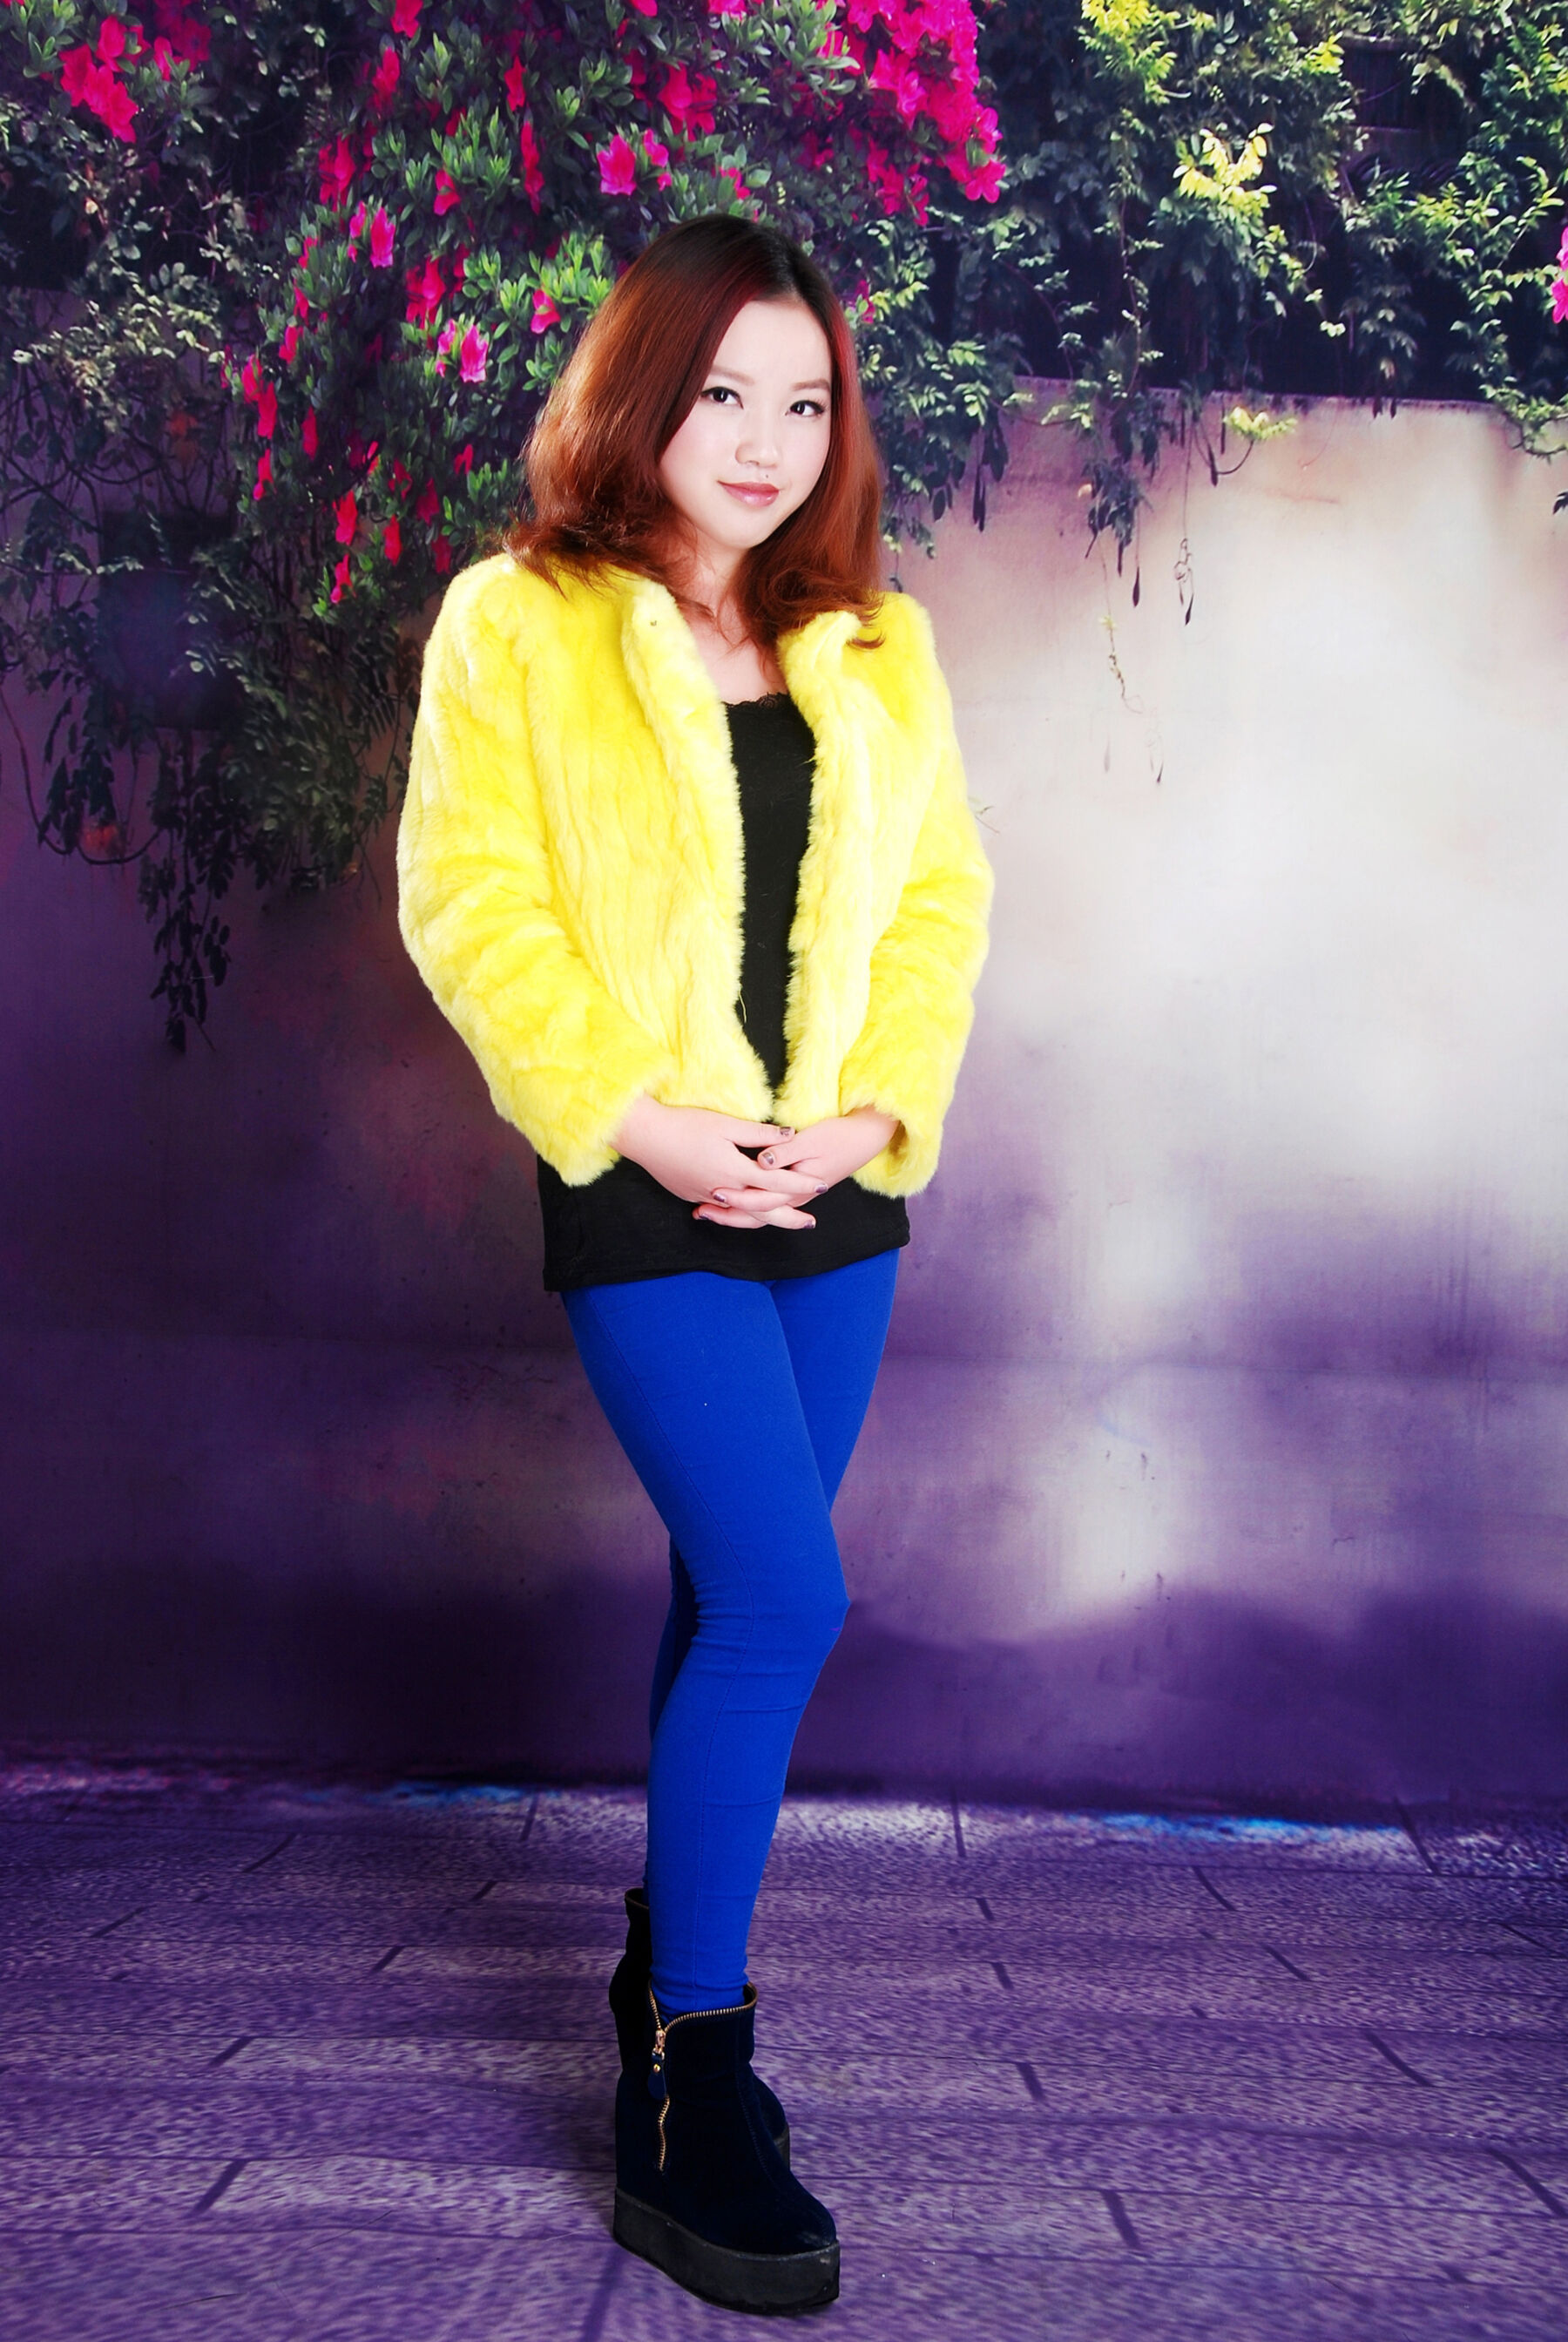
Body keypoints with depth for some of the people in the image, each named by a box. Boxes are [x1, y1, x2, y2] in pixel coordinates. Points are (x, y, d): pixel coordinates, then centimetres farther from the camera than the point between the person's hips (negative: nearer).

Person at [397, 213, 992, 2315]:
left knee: (742, 1587, 12)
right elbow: (467, 898, -7)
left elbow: (943, 892, 8)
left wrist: (880, 1107, -6)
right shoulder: (515, 625, -2)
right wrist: (633, 1117, -15)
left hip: (839, 1190, 5)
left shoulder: (874, 644, 11)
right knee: (782, 1597, -14)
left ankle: (674, 1942, 31)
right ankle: (688, 2087, -2)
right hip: (646, 1195, -5)